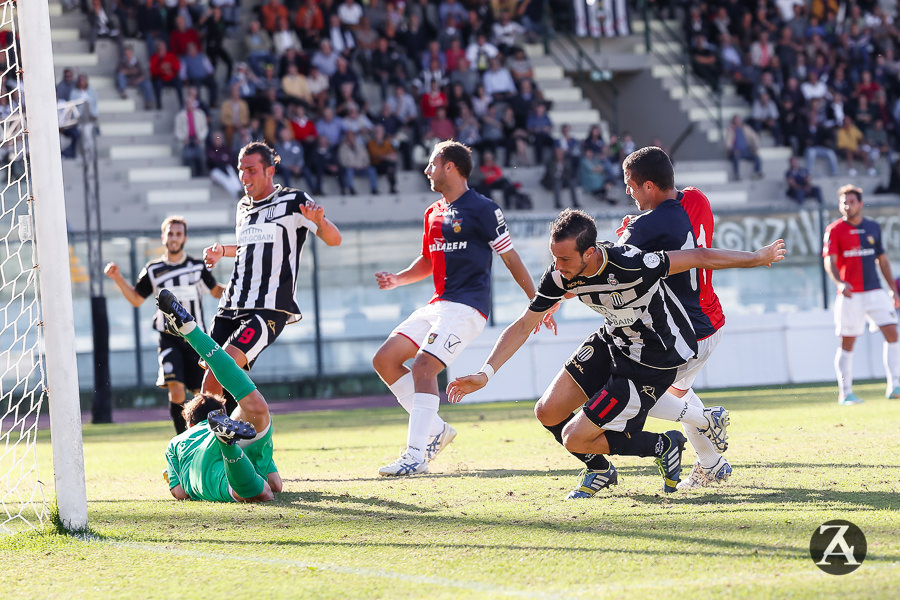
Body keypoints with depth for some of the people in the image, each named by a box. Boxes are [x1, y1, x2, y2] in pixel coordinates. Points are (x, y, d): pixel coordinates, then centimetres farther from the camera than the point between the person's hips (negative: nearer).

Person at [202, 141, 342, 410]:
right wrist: (222, 251, 17)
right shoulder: (243, 207, 18)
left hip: (269, 309, -7)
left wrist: (319, 221, -31)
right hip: (232, 306, 7)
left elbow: (334, 239, -10)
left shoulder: (293, 201, -2)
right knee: (210, 380, -1)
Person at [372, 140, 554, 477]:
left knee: (423, 366, -22)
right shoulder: (433, 214, 17)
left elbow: (510, 258, -5)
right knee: (385, 360, 1)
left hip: (467, 306, -9)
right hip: (439, 305, 9)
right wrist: (398, 279, 9)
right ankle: (436, 430, 8)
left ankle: (415, 456, -24)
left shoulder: (482, 209, -7)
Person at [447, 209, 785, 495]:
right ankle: (601, 471, 27)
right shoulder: (560, 276, -16)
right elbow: (522, 327, -4)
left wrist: (759, 257, -10)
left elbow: (700, 258, -23)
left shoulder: (630, 266, -35)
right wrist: (485, 373, -16)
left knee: (576, 438, -11)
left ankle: (663, 447, 10)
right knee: (548, 413, 0)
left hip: (655, 363, -7)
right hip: (613, 343, 7)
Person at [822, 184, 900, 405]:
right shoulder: (835, 230, -3)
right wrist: (840, 283, -31)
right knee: (847, 343, -1)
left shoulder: (873, 227, 11)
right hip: (850, 294, -4)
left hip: (875, 291, 4)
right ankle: (845, 393, 6)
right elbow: (829, 262, -13)